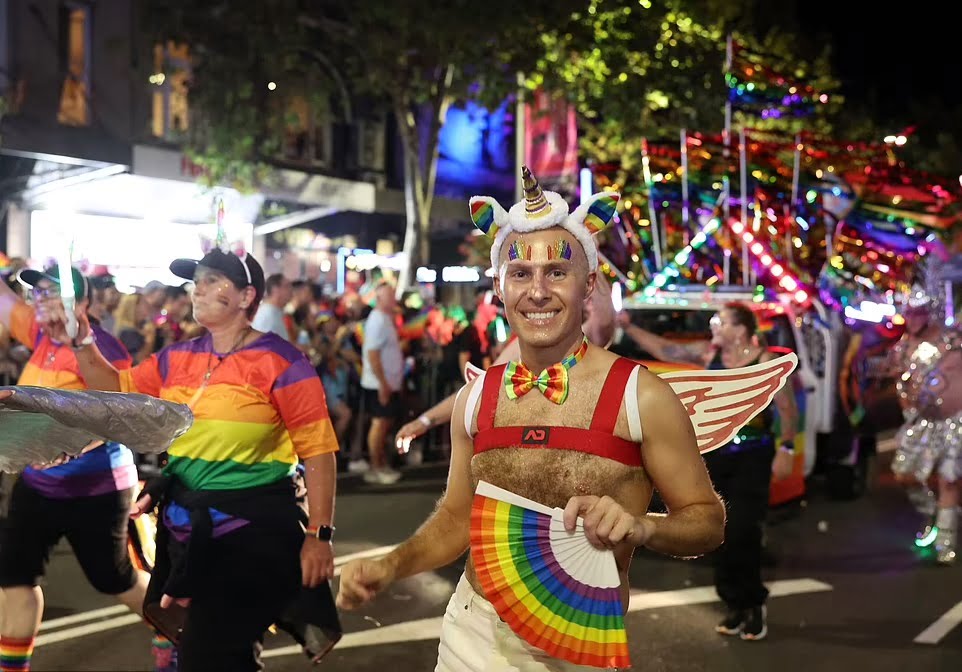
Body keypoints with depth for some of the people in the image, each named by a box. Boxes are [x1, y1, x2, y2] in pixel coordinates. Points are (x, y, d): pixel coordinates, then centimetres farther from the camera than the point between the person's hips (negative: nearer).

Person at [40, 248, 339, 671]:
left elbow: (318, 449, -14)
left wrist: (318, 534, -18)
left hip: (252, 533, -7)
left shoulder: (279, 361, -12)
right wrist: (81, 344, 5)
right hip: (183, 529, 7)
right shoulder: (177, 358, 7)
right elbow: (119, 390, 20)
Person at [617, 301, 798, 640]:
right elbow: (663, 349, 12)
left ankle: (753, 604, 5)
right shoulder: (707, 353, 5)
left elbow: (788, 408, -4)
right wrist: (628, 327, 8)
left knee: (742, 532, -11)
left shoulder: (766, 361, -8)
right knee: (721, 535, 6)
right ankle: (736, 605, 17)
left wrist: (786, 448, -11)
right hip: (715, 457, 5)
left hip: (751, 459, -5)